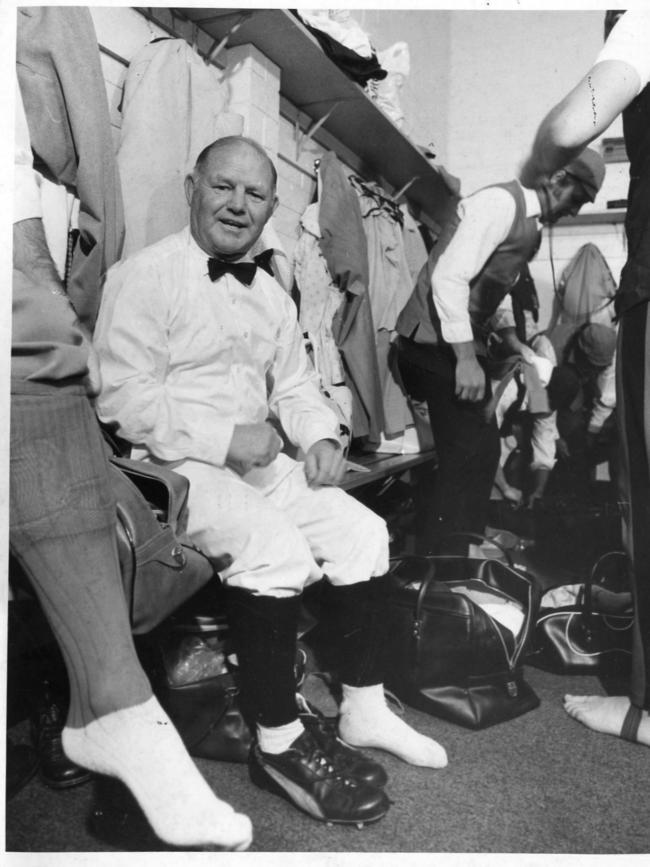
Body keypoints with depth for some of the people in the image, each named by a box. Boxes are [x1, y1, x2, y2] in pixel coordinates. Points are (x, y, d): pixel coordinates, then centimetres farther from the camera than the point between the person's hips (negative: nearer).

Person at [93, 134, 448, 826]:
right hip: (173, 465, -7)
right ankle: (279, 744, -11)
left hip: (260, 459, 8)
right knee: (278, 549, -29)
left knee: (363, 532, -4)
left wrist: (321, 436, -1)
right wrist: (223, 440, -21)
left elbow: (295, 384, 20)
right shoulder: (144, 276, -7)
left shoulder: (271, 294, 16)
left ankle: (364, 711, 10)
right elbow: (122, 397, -15)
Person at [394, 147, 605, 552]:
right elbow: (448, 277, -24)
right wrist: (465, 358, -26)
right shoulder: (501, 202, -15)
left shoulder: (530, 222, 15)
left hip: (464, 342, 10)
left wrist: (511, 340, 11)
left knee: (480, 451, 11)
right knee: (467, 454, -10)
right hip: (438, 341, -10)